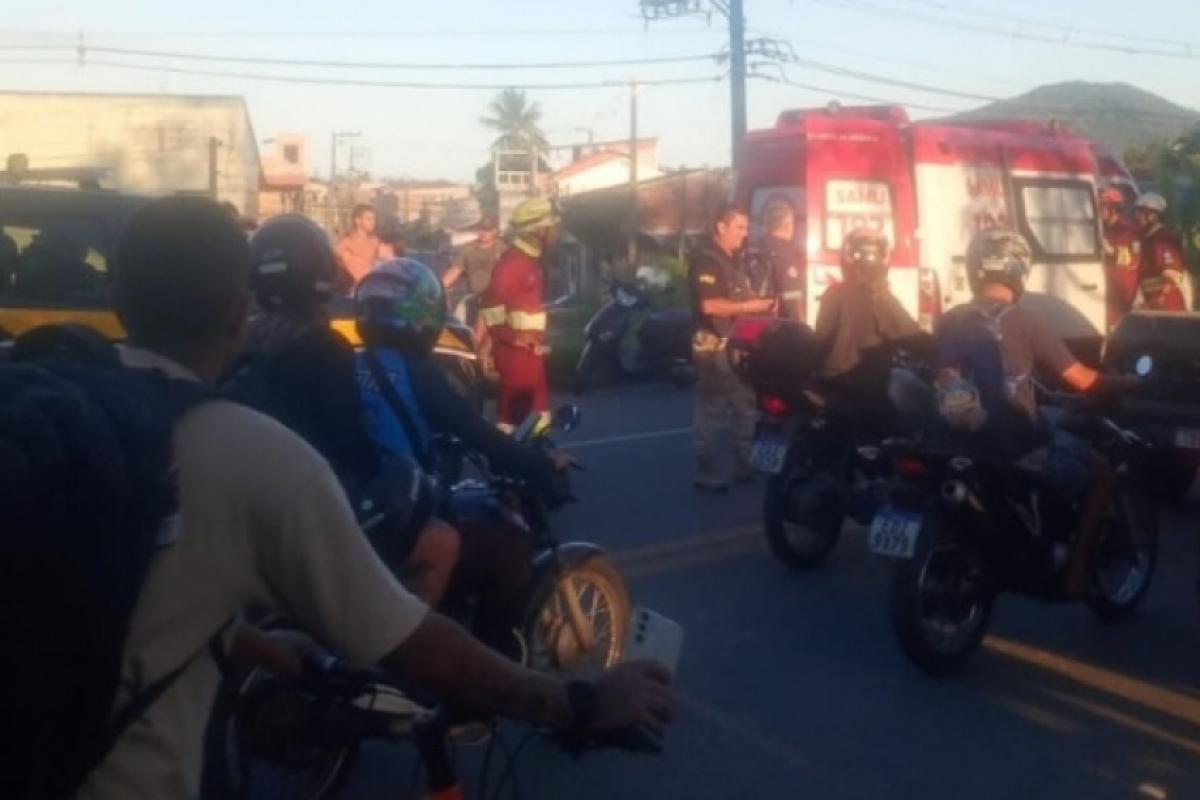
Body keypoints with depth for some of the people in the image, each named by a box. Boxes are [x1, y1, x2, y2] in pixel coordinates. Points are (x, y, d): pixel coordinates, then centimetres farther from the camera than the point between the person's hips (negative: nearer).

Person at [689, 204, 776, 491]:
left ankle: (744, 464, 21)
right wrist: (750, 306, -20)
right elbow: (709, 305, -24)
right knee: (711, 412, -4)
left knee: (748, 408, 13)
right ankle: (705, 472, 1)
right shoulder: (705, 260, -14)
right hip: (715, 347, -9)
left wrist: (761, 304, 7)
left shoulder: (734, 260, 16)